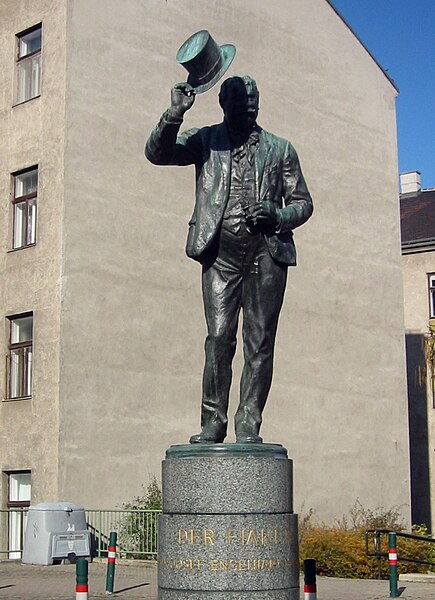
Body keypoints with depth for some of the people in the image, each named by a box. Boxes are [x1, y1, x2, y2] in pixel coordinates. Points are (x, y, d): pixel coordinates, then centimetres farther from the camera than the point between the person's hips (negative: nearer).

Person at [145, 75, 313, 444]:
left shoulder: (280, 148, 18)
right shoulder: (205, 141, 14)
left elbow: (302, 202, 18)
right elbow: (157, 154, 1)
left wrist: (277, 216, -4)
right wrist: (175, 114, -14)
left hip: (267, 250, 1)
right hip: (222, 248, -1)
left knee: (260, 340, -3)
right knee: (220, 336, -9)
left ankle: (248, 423, 2)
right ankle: (213, 421, -2)